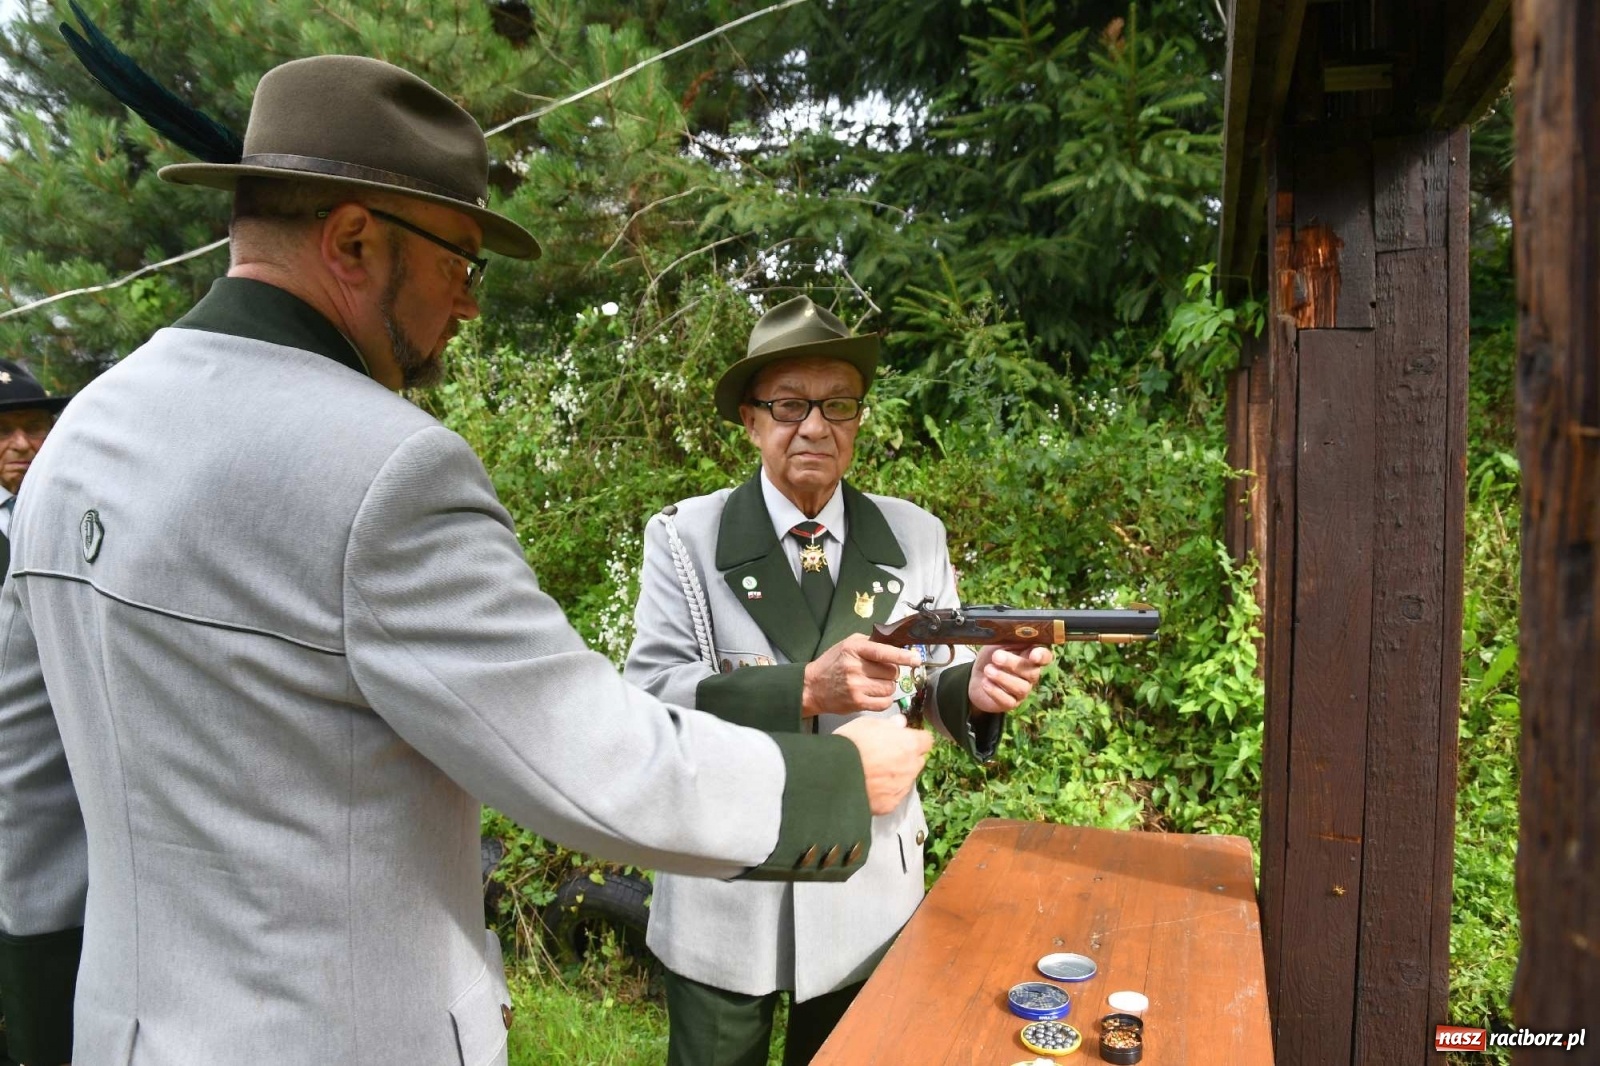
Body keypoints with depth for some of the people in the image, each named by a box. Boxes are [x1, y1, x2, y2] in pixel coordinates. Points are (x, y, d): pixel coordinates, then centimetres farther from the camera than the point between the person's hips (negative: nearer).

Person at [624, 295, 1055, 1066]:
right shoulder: (685, 536, -8)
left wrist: (976, 688, -21)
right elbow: (648, 694, -17)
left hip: (871, 894, 3)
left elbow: (930, 690, 3)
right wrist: (804, 689, -30)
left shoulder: (916, 537, 1)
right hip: (722, 899, -2)